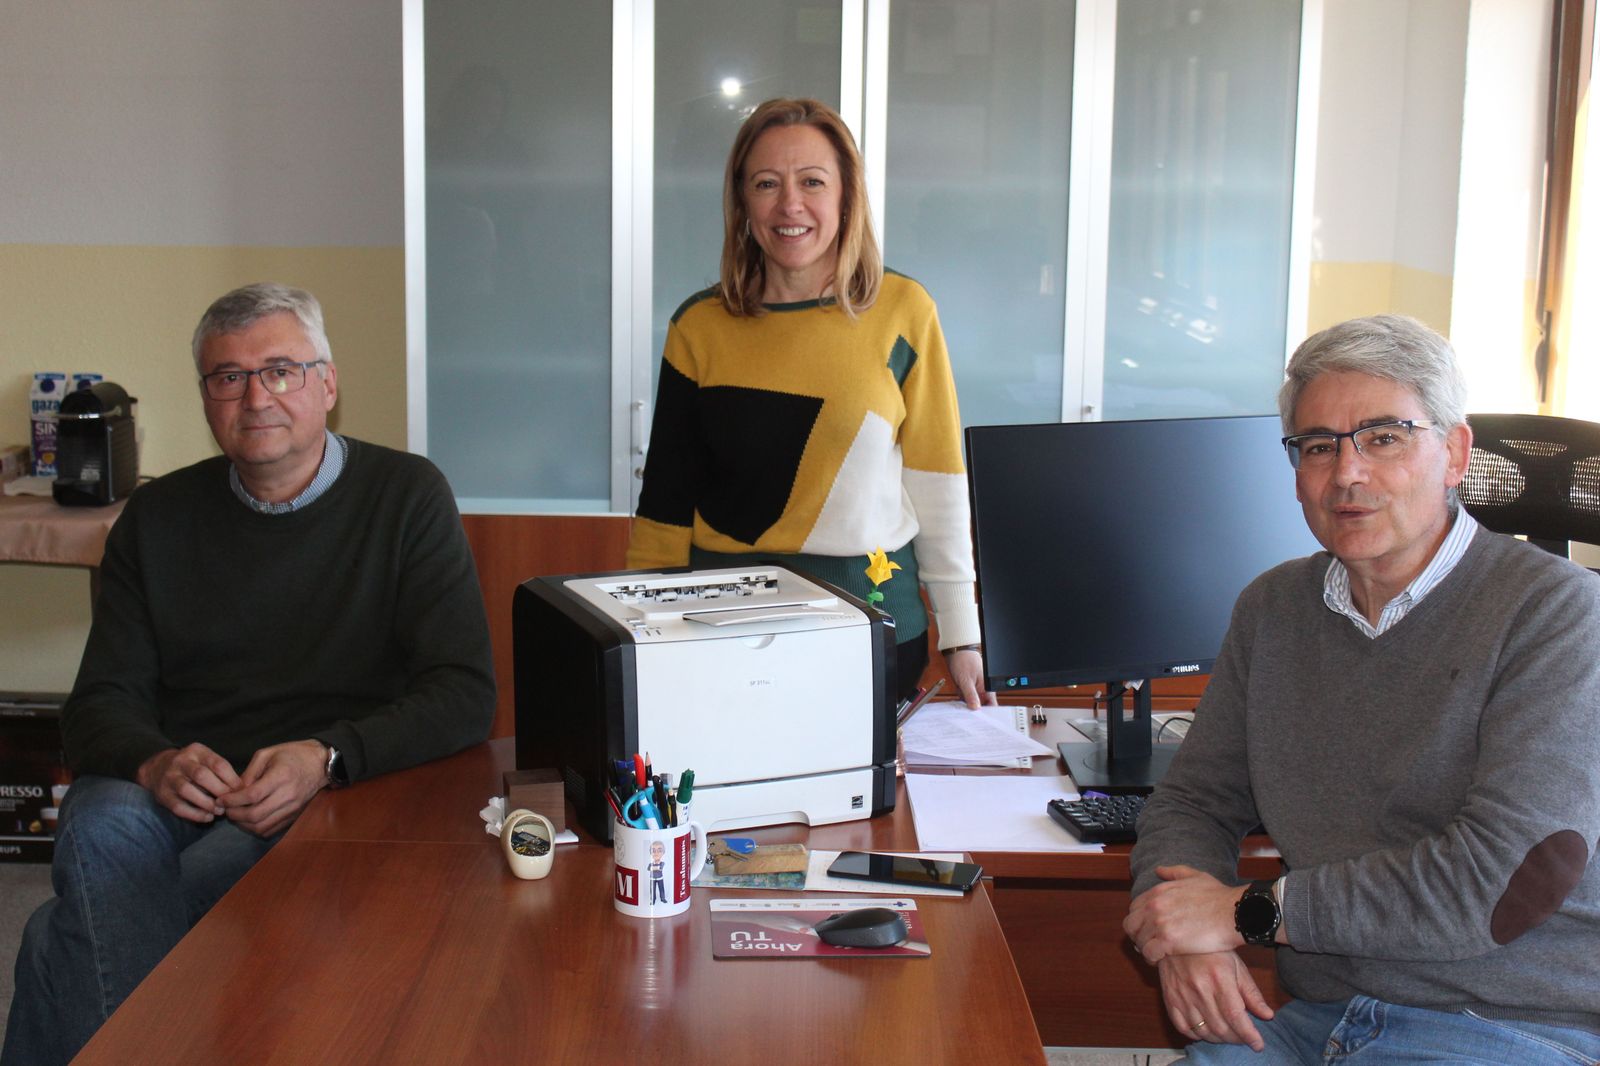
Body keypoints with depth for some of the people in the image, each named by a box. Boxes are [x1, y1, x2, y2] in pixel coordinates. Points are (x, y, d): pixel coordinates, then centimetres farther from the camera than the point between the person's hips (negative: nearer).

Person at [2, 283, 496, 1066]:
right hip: (176, 791, 3)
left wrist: (326, 758, -20)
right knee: (102, 826, -34)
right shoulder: (159, 518, 14)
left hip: (330, 797, -3)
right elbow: (99, 705, 10)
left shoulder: (406, 496, 5)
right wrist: (155, 763, -15)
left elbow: (465, 695, -3)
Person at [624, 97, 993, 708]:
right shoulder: (699, 327, 2)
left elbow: (938, 488, 0)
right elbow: (666, 502, 6)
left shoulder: (903, 313, -1)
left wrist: (962, 638, -2)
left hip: (874, 613, 0)